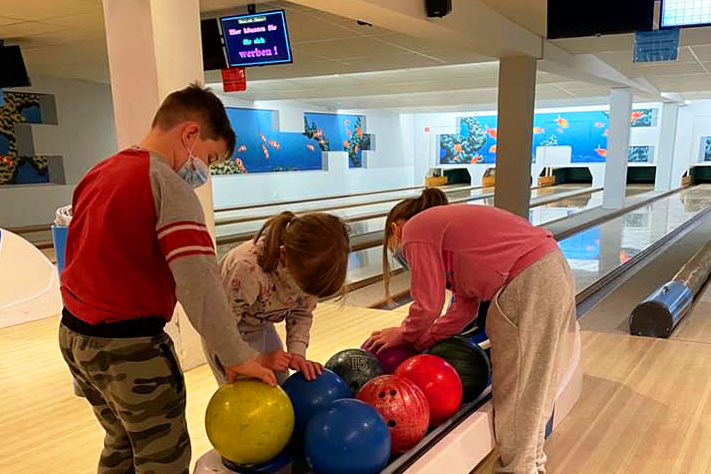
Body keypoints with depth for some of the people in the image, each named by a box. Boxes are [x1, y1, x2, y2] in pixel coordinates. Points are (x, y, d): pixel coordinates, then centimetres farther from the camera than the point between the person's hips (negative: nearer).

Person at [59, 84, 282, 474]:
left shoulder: (99, 175, 8)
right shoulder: (168, 185, -18)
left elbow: (94, 257, 15)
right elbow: (199, 283, -27)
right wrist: (237, 357, -22)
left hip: (74, 335, 9)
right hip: (129, 347, -8)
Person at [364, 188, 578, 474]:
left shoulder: (415, 229, -3)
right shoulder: (446, 226, 23)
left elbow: (428, 307, -7)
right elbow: (465, 308, 17)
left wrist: (405, 335, 12)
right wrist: (420, 340, 18)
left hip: (529, 285, -10)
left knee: (516, 388, 7)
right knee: (531, 384, 22)